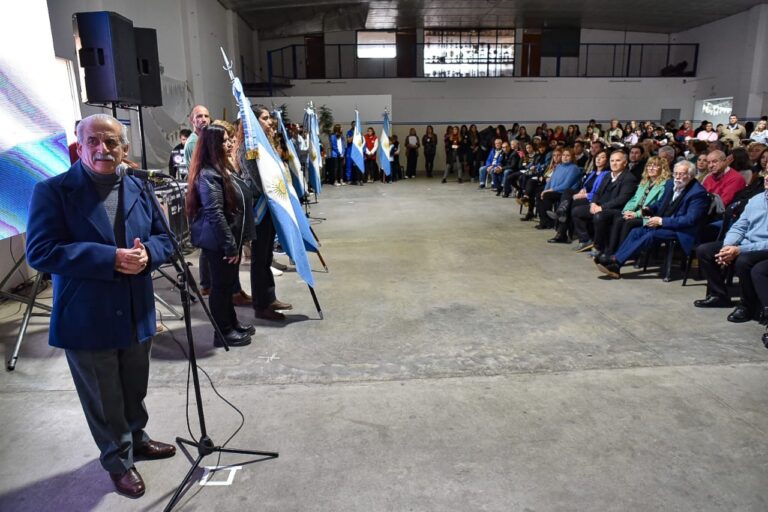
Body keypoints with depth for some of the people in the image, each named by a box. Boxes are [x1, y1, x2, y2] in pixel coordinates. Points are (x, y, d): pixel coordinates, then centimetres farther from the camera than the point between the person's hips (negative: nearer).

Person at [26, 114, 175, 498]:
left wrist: (147, 253, -16)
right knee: (104, 401, 13)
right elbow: (41, 252, -20)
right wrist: (111, 258, -26)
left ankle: (137, 439, 48)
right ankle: (117, 461, 35)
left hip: (137, 314, 5)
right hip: (87, 320, -4)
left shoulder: (138, 190, 5)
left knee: (134, 390, 23)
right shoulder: (52, 191, -11)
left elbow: (164, 239, 8)